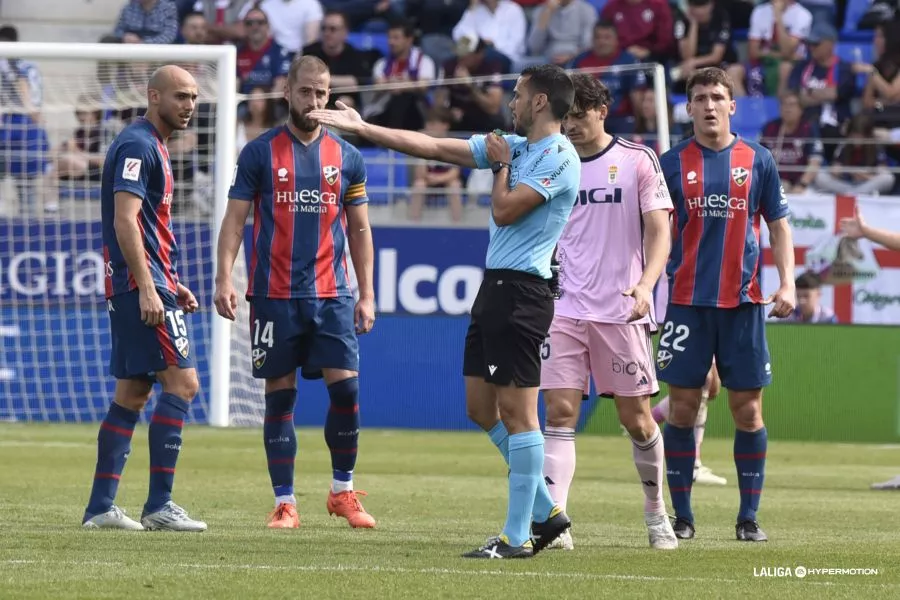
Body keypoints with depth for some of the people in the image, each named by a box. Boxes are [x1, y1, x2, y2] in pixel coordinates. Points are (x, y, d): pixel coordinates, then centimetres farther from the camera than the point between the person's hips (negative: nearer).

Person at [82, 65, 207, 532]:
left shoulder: (154, 147, 19)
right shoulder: (137, 146, -12)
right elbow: (124, 221, -20)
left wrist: (172, 284, 24)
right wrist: (148, 289, -23)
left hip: (143, 286, 10)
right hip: (140, 284, -10)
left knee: (131, 394, 9)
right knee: (181, 383, -12)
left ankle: (100, 507, 9)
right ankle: (159, 506, -13)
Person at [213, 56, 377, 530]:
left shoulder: (346, 157, 9)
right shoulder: (259, 152, 2)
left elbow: (359, 229, 13)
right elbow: (235, 219, 1)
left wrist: (367, 293, 8)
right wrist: (225, 278, -11)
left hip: (331, 294, 2)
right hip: (274, 294, -1)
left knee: (346, 387, -7)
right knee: (279, 394, 1)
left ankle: (343, 491, 10)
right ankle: (284, 503, 6)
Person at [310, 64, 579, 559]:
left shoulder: (558, 157, -11)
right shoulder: (512, 146, 16)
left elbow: (504, 211, -17)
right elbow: (432, 147, 18)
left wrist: (501, 165, 1)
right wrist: (362, 128, 17)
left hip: (521, 291, -10)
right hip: (494, 286, 10)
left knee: (516, 410, -8)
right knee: (481, 408, 10)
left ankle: (518, 536, -5)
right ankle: (545, 511, 17)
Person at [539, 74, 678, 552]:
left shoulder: (637, 161, 0)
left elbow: (659, 232, -5)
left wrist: (645, 284, -21)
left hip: (621, 312, -2)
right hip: (563, 310, 2)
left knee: (636, 418, 3)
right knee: (560, 413, -9)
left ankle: (656, 511, 24)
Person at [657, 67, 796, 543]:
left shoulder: (758, 161, 5)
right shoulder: (673, 163, 4)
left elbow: (778, 224, 10)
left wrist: (787, 283, -1)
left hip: (743, 301, 0)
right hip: (687, 301, 0)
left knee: (747, 409, 1)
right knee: (682, 408, 0)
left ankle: (749, 517, 9)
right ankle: (681, 516, 8)